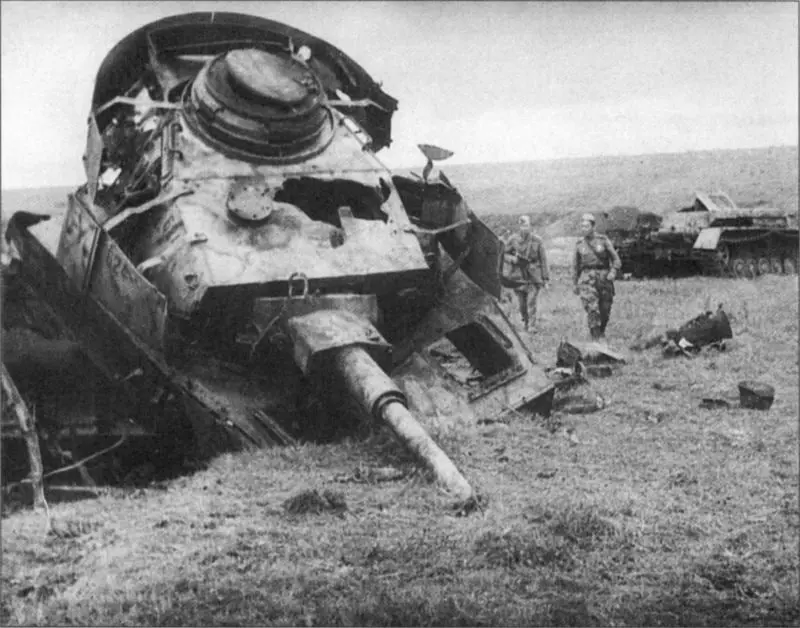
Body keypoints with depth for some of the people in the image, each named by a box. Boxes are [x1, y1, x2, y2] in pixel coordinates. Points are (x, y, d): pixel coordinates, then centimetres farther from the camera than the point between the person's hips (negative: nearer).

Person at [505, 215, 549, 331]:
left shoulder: (537, 240, 1)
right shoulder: (513, 240, 3)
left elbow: (543, 259, 4)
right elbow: (505, 254, 13)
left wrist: (545, 278, 2)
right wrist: (512, 259, -11)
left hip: (534, 277, -1)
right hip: (519, 277, 2)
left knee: (531, 303, -11)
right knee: (522, 305, 6)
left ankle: (532, 326, -9)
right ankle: (525, 323, 24)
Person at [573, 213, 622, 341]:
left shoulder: (603, 240, 2)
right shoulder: (580, 244, 8)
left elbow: (616, 259, 1)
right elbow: (576, 265, 17)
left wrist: (613, 272, -17)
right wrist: (575, 284, 17)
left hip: (604, 278, 0)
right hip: (587, 278, 0)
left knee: (605, 310, 7)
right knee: (592, 308, -15)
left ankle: (601, 331, 33)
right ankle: (595, 337, -14)